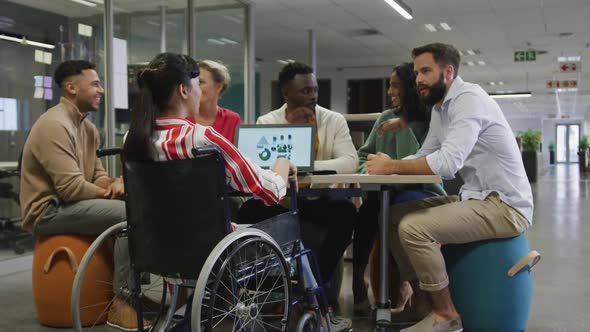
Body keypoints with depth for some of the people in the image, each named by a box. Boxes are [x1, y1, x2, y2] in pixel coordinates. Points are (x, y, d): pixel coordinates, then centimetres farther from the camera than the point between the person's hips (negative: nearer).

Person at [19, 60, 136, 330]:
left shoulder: (88, 127, 13)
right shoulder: (54, 125, -18)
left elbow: (96, 175, 12)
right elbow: (71, 187, -26)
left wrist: (115, 184, -11)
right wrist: (108, 193, -10)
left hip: (68, 203, 10)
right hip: (49, 210, -10)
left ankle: (135, 289, 9)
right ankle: (122, 304, -19)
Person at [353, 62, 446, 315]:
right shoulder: (386, 117, 13)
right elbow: (364, 154, 16)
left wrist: (403, 127, -16)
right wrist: (368, 170, -4)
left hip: (423, 195, -3)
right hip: (385, 192, 4)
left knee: (402, 203, -37)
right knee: (367, 207, -30)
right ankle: (358, 279, -21)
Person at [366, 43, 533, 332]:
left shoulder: (469, 98, -17)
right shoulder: (440, 108, 13)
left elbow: (448, 162, -28)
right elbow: (424, 156, 12)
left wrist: (392, 167, -18)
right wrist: (388, 164, -6)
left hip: (504, 206, -10)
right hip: (477, 198, 10)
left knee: (413, 227, -22)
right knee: (396, 216, 6)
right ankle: (421, 297, 14)